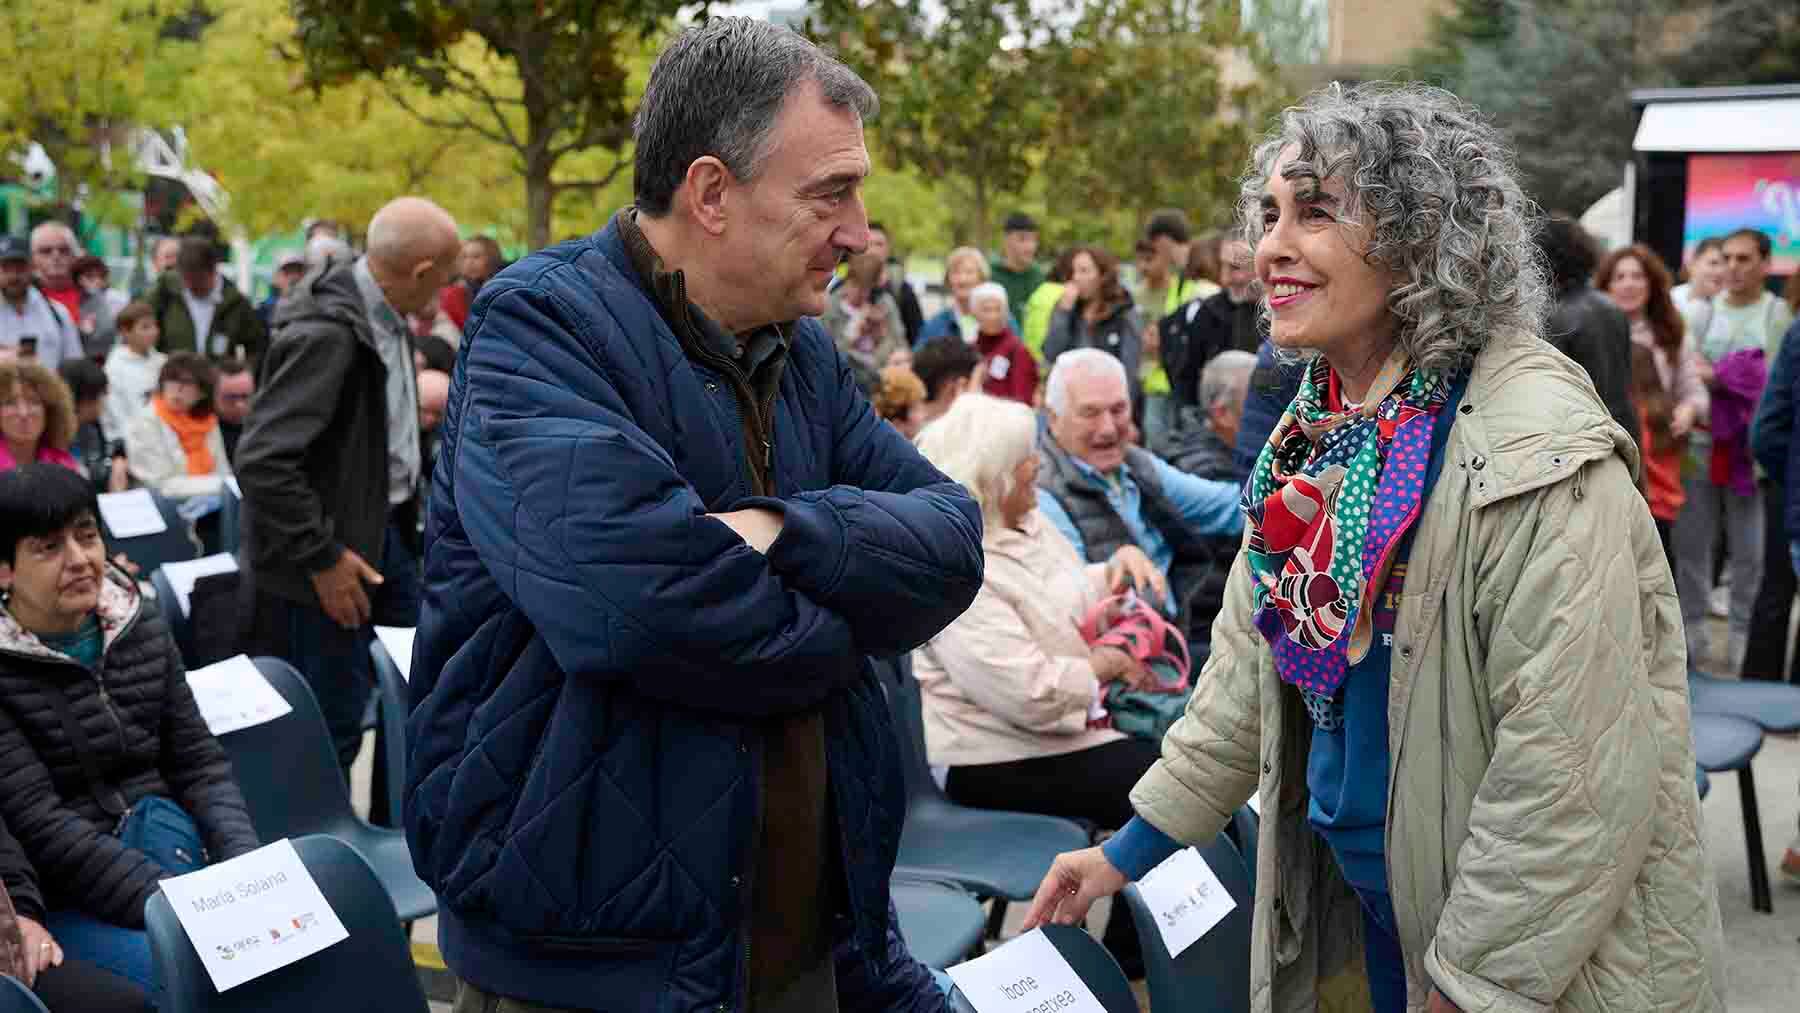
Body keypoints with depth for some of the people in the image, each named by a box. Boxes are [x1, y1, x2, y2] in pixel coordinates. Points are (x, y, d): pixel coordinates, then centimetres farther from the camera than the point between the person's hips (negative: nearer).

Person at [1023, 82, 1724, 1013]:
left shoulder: (1538, 453, -24)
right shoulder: (1314, 430, 0)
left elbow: (1573, 771, -25)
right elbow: (1250, 665, 9)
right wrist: (1133, 847, 9)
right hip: (1349, 892, 7)